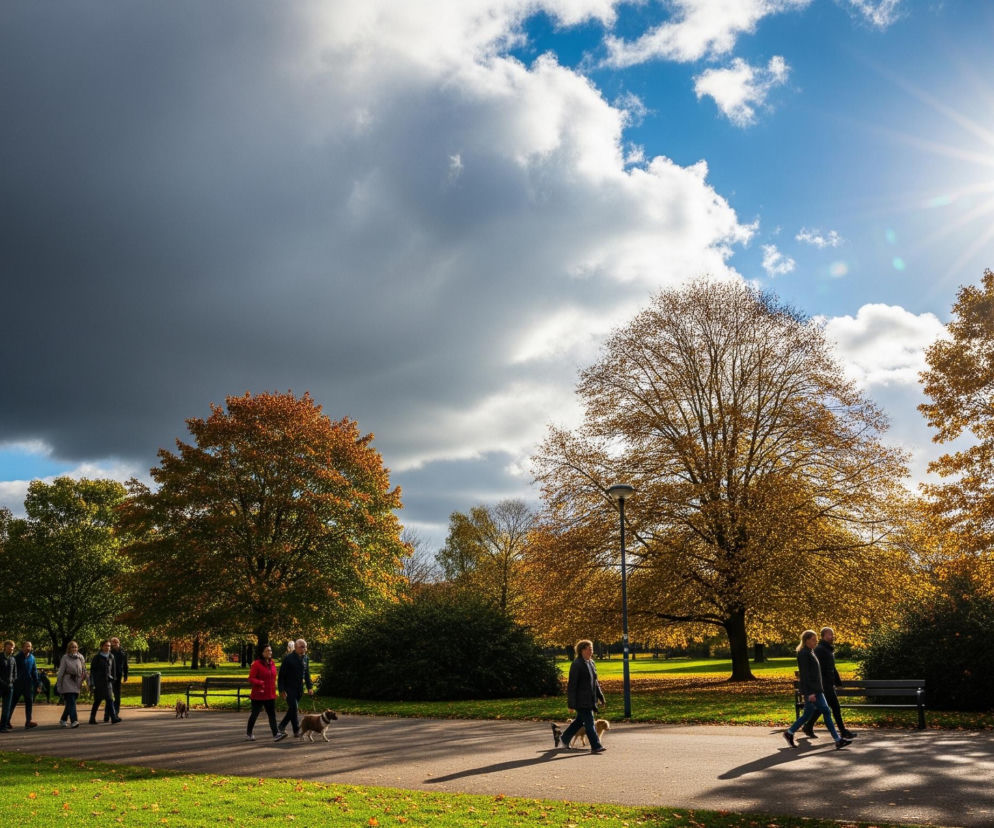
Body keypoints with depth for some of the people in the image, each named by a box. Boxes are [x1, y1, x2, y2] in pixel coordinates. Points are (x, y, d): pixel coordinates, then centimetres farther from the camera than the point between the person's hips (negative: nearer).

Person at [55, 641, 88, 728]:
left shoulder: (81, 658, 9)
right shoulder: (65, 658, -3)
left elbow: (84, 671, 14)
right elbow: (60, 672, -2)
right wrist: (58, 685, -3)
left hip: (77, 684, 4)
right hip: (68, 684, -4)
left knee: (69, 703, 10)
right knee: (71, 703, -14)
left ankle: (63, 720, 26)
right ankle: (74, 721, -20)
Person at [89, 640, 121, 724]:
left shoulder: (111, 657, 10)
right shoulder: (97, 657, -4)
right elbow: (92, 671, -5)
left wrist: (112, 681, 16)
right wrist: (92, 683, -11)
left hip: (108, 682, 4)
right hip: (99, 682, -4)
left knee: (110, 700, -5)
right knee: (97, 700, -1)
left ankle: (114, 717, -8)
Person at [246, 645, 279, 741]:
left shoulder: (272, 663, 8)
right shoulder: (256, 664, -11)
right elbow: (251, 679, -15)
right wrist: (260, 683, -31)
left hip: (270, 695, 5)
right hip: (258, 696, -5)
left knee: (272, 715, -3)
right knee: (255, 714, 8)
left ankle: (276, 734, -10)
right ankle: (249, 734, 24)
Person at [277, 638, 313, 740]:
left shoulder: (305, 658, 7)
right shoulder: (288, 658, -10)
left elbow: (307, 674, 16)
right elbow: (281, 675, -9)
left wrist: (309, 687, 8)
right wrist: (281, 690, -14)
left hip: (299, 689, 6)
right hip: (289, 688, -6)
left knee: (292, 709, 9)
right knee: (293, 708, -9)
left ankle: (281, 728, 22)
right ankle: (297, 731, 0)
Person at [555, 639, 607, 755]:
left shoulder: (591, 663, 12)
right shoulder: (576, 664, -14)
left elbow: (595, 682, 21)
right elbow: (571, 685, -15)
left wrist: (601, 697, 18)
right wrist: (571, 704, -16)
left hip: (590, 700, 9)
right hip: (581, 700, -9)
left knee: (580, 721, 15)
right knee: (589, 722, -7)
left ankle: (564, 738, 28)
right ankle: (595, 746, -3)